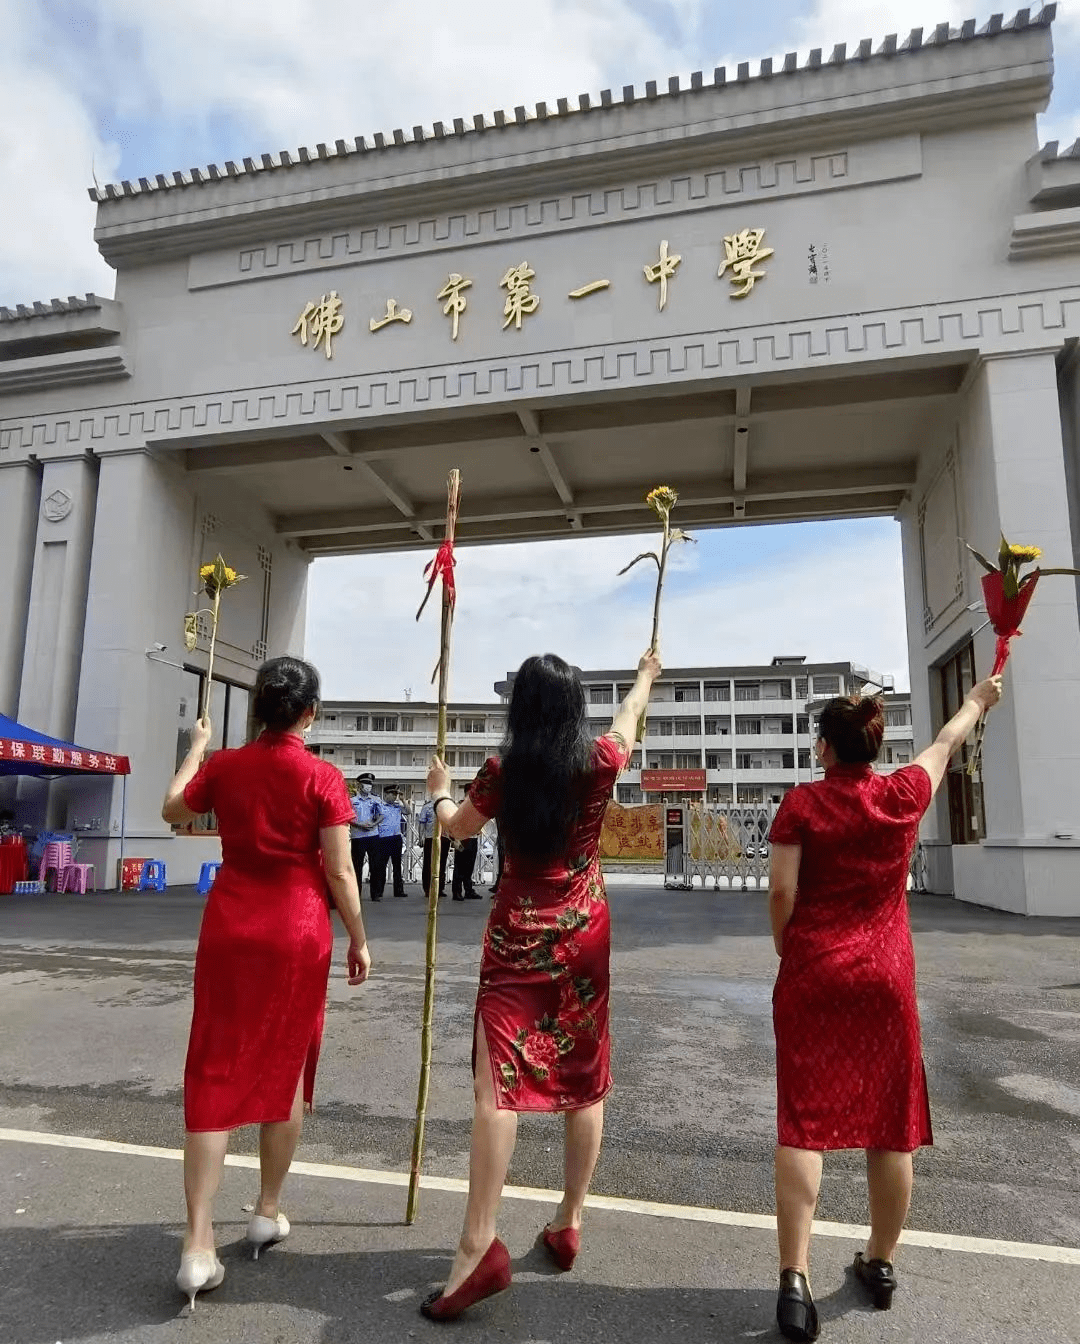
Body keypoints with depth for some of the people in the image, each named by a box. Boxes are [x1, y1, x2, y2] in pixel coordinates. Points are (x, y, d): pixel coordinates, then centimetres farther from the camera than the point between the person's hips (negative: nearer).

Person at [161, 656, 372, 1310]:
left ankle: (199, 1245, 5)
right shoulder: (323, 777, -12)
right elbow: (339, 872, -12)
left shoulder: (224, 765, -1)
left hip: (229, 927, 3)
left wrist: (197, 746, 29)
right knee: (287, 1070, 15)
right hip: (299, 932, -2)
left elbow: (172, 810, 18)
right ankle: (269, 1211, 29)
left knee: (216, 1074, 7)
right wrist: (358, 938, 1)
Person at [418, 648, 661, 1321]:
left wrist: (441, 791, 32)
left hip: (517, 936, -2)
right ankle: (569, 1224, 29)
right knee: (586, 1083, 15)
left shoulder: (503, 770, -7)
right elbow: (631, 713, 18)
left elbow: (458, 827, 11)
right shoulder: (602, 760, -5)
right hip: (585, 935, 2)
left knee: (499, 1082, -3)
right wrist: (646, 673, 39)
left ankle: (480, 1246, -6)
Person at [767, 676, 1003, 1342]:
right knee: (891, 1125, 15)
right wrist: (976, 701, 36)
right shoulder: (904, 795, -1)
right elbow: (946, 743, 17)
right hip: (886, 980, 2)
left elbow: (782, 892, -12)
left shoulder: (801, 803, -8)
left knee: (803, 1122, 2)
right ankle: (881, 1264, 30)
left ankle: (795, 1277, -2)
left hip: (812, 978, -2)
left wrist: (788, 953, 5)